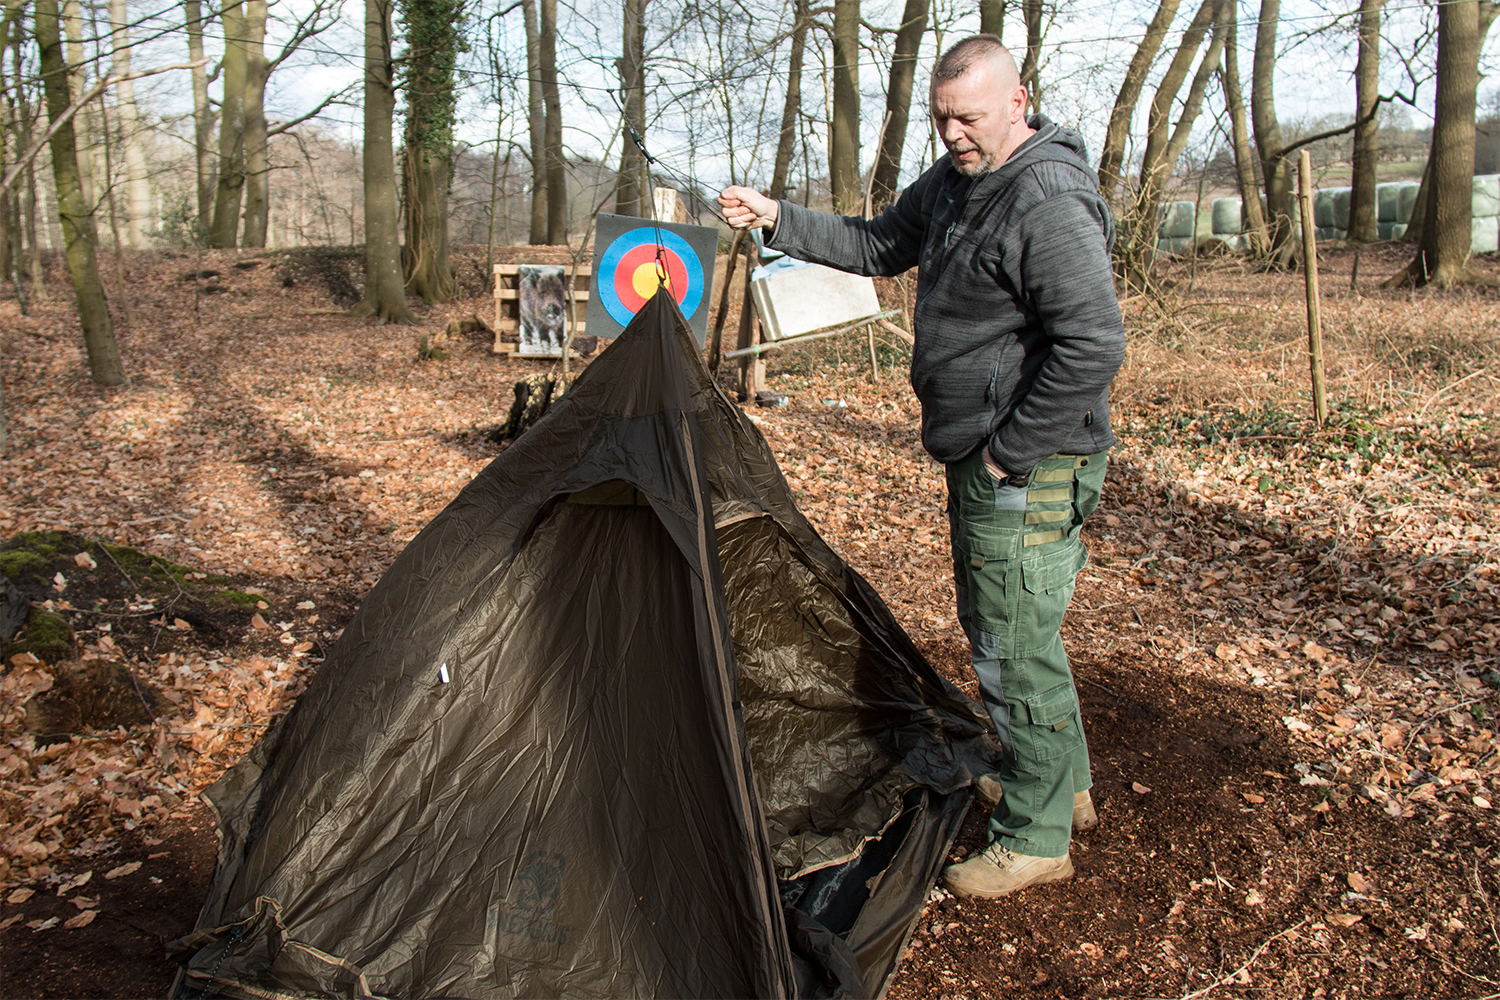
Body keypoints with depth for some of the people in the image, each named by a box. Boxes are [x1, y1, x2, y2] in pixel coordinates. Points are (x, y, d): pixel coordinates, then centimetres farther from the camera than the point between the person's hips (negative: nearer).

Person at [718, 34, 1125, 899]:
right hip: (980, 455, 11)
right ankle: (1065, 787, 39)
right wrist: (777, 218, 11)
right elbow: (877, 247, 21)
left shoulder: (1048, 202, -22)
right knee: (998, 626, 21)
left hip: (1029, 470, -10)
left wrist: (1012, 450, -21)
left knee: (1017, 648, -2)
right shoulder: (955, 181, 9)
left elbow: (1093, 345, -28)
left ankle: (1035, 838, 16)